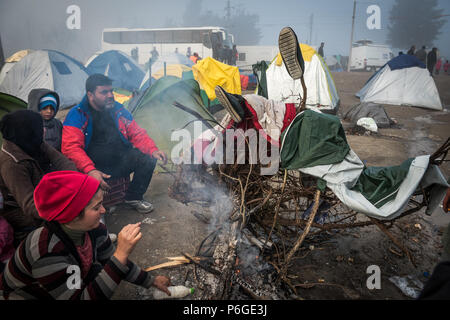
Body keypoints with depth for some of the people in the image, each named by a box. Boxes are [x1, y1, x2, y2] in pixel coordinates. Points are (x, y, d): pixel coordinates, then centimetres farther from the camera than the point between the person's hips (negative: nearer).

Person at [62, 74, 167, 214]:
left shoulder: (118, 110, 6)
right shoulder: (77, 115, -8)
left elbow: (137, 133, 10)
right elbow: (71, 147, -17)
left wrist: (153, 150, -11)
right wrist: (90, 171, -33)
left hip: (120, 163, 5)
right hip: (94, 166, -5)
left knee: (148, 159, -14)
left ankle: (133, 197, 7)